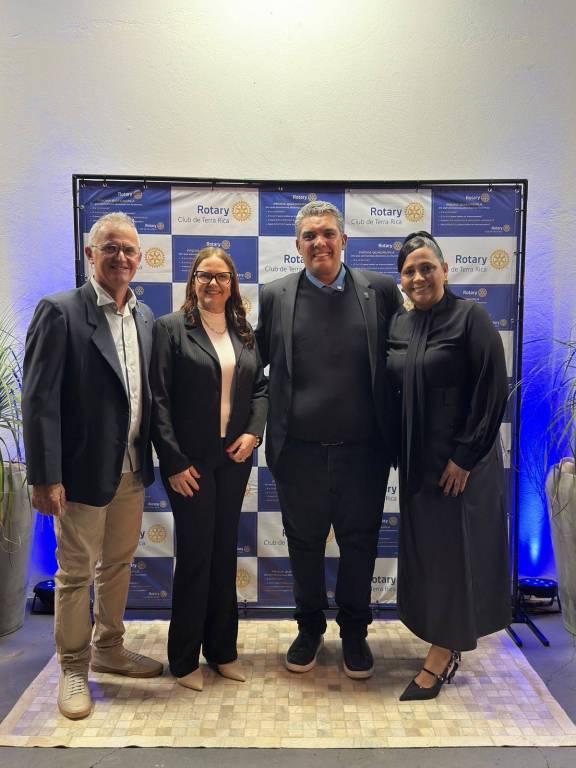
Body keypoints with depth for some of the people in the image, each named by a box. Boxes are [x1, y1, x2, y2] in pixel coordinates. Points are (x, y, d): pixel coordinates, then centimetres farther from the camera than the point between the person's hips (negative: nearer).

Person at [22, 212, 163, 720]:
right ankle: (73, 670, 29)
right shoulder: (60, 312, -12)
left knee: (118, 564, 19)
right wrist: (45, 477, -18)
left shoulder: (144, 316, 7)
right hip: (84, 470, -6)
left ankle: (109, 649, 39)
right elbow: (39, 399, -15)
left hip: (132, 470, 6)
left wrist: (154, 457, 6)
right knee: (76, 573, 9)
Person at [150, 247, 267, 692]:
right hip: (191, 461, -4)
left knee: (225, 552, 14)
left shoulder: (244, 332, 8)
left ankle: (222, 649, 31)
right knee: (194, 555, 4)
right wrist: (174, 462, -14)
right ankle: (185, 659, 24)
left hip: (235, 458, 5)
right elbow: (160, 399, -10)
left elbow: (260, 386, 12)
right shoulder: (172, 328, -5)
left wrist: (254, 432, -5)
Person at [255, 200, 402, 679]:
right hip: (299, 449, 1)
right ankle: (310, 628, 39)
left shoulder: (380, 290, 0)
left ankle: (355, 631, 37)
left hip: (363, 447, 0)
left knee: (359, 542, 13)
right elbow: (258, 361, 8)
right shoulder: (275, 295, 2)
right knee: (304, 542, 15)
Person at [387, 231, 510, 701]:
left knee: (454, 549, 4)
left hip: (462, 461, -6)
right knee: (424, 549, 13)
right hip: (417, 459, 6)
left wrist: (465, 456, -16)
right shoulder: (399, 325, 7)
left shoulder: (471, 318, -11)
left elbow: (493, 391, -14)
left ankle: (439, 660, 19)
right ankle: (448, 648, 31)